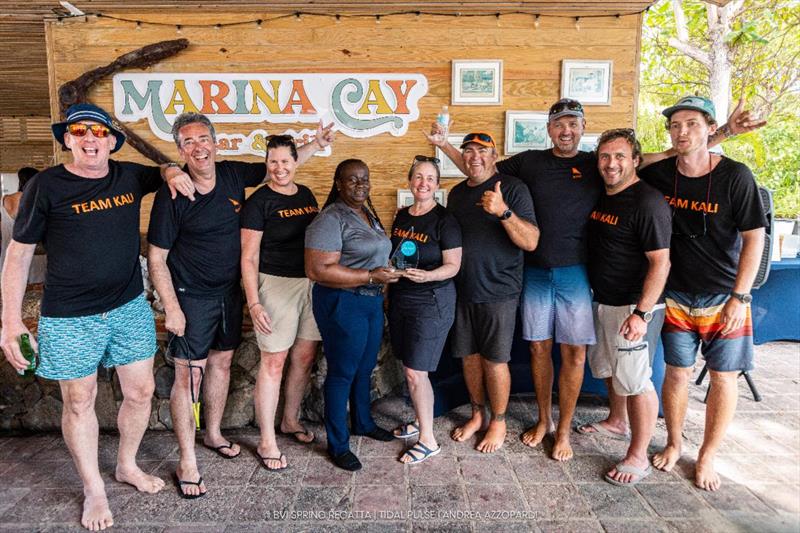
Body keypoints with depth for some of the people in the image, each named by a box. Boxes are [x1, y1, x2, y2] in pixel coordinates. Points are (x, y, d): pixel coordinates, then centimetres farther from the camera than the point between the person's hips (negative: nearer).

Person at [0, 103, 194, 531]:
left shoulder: (130, 176, 3)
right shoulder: (46, 186, -8)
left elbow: (165, 170, 25)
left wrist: (172, 172, -2)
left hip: (130, 307, 4)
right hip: (70, 318, -3)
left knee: (140, 391, 11)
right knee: (79, 402, 9)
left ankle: (127, 466, 36)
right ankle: (94, 490, 29)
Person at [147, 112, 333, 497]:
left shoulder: (233, 174, -3)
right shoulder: (172, 195, -17)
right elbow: (156, 257, -13)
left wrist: (316, 143, 5)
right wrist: (171, 308, -16)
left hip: (230, 291, 6)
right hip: (192, 298, -6)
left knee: (221, 362, 17)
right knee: (189, 375, -1)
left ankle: (213, 434, 38)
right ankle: (187, 462, 13)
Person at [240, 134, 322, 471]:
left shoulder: (307, 195, 10)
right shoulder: (258, 202, -8)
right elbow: (249, 257, -10)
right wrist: (253, 303, -16)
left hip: (312, 283, 6)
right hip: (276, 285, -6)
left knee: (305, 356, 12)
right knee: (274, 361, 0)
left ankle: (290, 420, 33)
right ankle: (267, 442, 12)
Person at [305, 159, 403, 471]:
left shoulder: (369, 214, 11)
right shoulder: (331, 219, -17)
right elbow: (317, 270, -25)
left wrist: (388, 271, 8)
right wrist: (370, 276, -24)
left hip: (372, 301, 9)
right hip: (343, 304, -8)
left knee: (365, 368, 20)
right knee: (343, 373, 3)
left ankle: (363, 423, 41)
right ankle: (338, 445, 19)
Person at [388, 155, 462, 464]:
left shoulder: (444, 220, -11)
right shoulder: (402, 216, 9)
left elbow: (453, 265, -13)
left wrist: (427, 275, -31)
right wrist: (388, 285, 13)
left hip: (431, 302, -7)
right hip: (400, 299, 7)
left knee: (415, 372, -5)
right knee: (409, 367, 15)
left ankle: (428, 440, 10)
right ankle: (421, 420, 35)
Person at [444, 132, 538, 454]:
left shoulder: (512, 188, -9)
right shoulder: (457, 193, 10)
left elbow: (531, 242, -18)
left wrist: (503, 211, -33)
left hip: (498, 291, -5)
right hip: (463, 290, 6)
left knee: (495, 360, 3)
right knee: (469, 355, 13)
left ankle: (498, 422, 23)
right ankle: (477, 415, 32)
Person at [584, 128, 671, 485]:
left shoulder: (647, 201, -17)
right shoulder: (599, 196, 8)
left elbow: (660, 262, -20)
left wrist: (642, 313, -24)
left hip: (634, 307, -8)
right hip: (602, 301, 9)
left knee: (635, 381, -1)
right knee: (608, 370, 21)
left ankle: (638, 457, 14)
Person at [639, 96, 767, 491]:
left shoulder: (735, 177, -12)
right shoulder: (658, 174, -4)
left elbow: (753, 239, -9)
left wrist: (739, 298, -13)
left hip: (724, 296, -1)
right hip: (677, 295, 2)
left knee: (724, 377, 5)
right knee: (677, 372, 9)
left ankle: (707, 457, 23)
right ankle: (673, 444, 29)